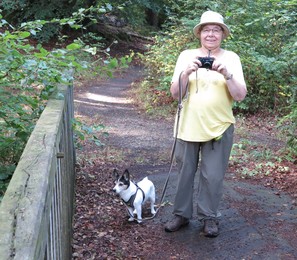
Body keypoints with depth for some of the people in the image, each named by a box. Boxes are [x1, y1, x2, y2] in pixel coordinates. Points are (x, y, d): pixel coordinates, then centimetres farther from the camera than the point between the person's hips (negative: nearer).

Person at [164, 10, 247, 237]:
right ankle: (181, 214, 26)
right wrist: (186, 73, -18)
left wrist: (226, 74, -22)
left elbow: (240, 95, -6)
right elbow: (175, 93, -1)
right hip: (187, 127, 1)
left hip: (219, 129, -1)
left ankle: (210, 217, 23)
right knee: (184, 173, 10)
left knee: (213, 177, 5)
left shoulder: (231, 58, 0)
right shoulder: (186, 55, 2)